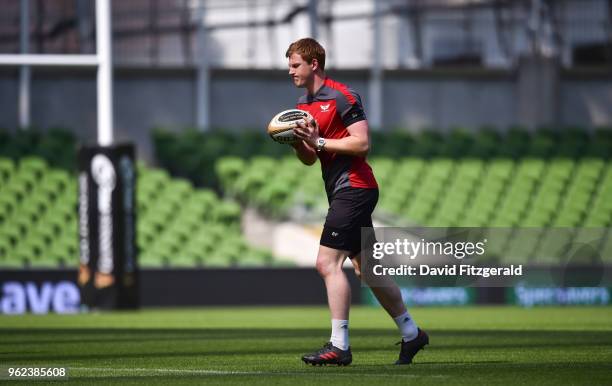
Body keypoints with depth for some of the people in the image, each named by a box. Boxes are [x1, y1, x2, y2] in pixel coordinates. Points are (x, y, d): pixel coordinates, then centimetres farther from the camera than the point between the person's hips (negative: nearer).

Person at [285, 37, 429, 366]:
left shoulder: (341, 97, -12)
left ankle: (339, 346, -17)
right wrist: (298, 141, -2)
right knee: (366, 268, 13)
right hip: (341, 192, 10)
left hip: (353, 188, -10)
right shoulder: (304, 104, 16)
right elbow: (310, 159, 19)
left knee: (327, 263, -16)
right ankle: (411, 333, 22)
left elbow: (362, 143, -19)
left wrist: (319, 141, -19)